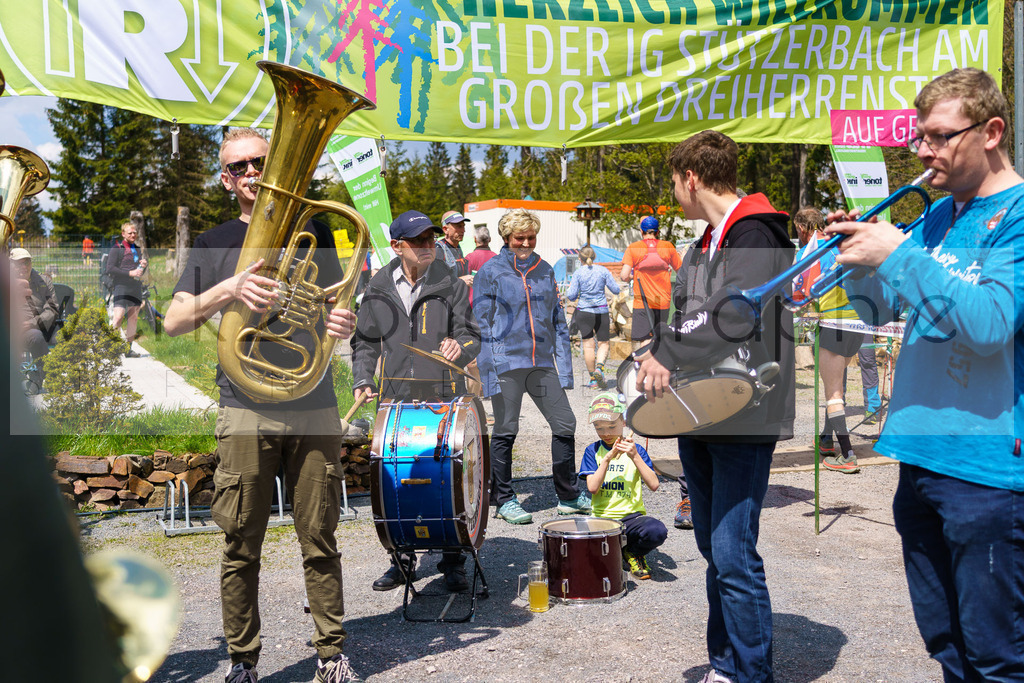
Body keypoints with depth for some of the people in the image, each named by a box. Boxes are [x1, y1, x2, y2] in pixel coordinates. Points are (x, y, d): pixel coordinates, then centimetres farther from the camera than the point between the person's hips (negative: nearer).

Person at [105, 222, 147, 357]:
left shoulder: (137, 249, 19)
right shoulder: (117, 248, -2)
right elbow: (110, 268, -11)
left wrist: (144, 266, 2)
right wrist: (130, 273, -16)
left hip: (136, 287, 7)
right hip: (121, 286, -6)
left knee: (133, 318, 5)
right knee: (118, 317, -16)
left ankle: (128, 349, 9)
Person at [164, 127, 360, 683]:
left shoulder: (312, 231, 13)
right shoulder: (213, 245, 10)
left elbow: (335, 308, 16)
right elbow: (173, 322, 1)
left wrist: (342, 325, -9)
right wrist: (227, 290, -17)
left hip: (314, 410, 1)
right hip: (246, 413, 0)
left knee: (320, 543, 5)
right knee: (241, 548, 5)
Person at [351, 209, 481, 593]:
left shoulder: (450, 285, 2)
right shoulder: (379, 289, 8)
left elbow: (472, 335, 2)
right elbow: (366, 341, 17)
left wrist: (459, 346, -21)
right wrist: (362, 381, 3)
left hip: (444, 400, -2)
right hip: (395, 399, 2)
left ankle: (453, 564, 15)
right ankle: (403, 561, 23)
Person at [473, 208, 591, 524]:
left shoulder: (545, 270, 13)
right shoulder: (490, 271, -1)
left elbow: (558, 320, 16)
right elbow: (481, 323, -2)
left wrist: (564, 364, 8)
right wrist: (488, 367, -10)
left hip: (543, 362, 5)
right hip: (506, 363, -4)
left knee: (565, 425, 4)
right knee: (505, 432, 3)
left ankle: (569, 496, 18)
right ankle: (504, 500, 17)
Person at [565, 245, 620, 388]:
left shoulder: (578, 273, -3)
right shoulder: (603, 270, 1)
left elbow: (572, 296, -6)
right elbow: (616, 290, 3)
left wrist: (567, 293, 15)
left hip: (584, 311, -1)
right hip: (601, 311, 1)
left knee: (588, 345, 3)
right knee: (603, 343, 10)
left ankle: (593, 378, 5)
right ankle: (599, 367, -15)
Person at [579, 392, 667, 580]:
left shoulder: (635, 450, 5)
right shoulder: (593, 451, 6)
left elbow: (654, 485, -9)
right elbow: (592, 488, -8)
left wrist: (634, 456, -17)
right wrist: (608, 457, -14)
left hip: (631, 516, 0)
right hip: (601, 518, 0)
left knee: (658, 531, -33)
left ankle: (633, 552, 1)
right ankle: (622, 550, -1)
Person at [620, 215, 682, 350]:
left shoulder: (633, 248, -3)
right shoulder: (668, 246, 3)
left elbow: (624, 276, -11)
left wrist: (629, 277, 11)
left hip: (642, 302, -3)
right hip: (663, 302, 3)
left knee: (639, 341, -4)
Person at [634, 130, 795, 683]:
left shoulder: (755, 235, -10)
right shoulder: (705, 243, 19)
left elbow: (738, 317, -24)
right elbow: (681, 313, 14)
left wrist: (669, 359, -22)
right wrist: (655, 355, -4)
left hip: (744, 418, -9)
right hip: (699, 413, 9)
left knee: (733, 556, -10)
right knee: (713, 550, 15)